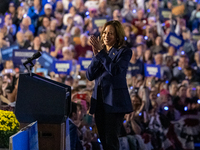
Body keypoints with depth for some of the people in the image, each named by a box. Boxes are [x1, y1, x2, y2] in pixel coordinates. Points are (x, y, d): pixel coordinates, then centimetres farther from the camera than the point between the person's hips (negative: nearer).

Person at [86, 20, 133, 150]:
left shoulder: (124, 52, -2)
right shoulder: (101, 51, 15)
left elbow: (115, 70, -19)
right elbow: (89, 76, 5)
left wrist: (101, 52, -16)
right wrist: (96, 55, -7)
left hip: (115, 102, -6)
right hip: (100, 100, 6)